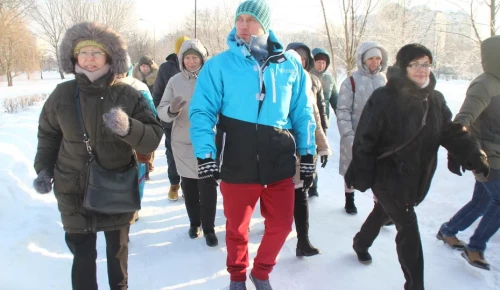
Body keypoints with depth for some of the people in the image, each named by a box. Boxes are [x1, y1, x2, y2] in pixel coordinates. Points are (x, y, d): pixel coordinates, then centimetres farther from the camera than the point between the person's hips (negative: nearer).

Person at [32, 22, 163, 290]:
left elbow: (153, 138, -13)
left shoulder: (127, 94, -10)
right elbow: (48, 135, 10)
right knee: (82, 254, 7)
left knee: (118, 251, 17)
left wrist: (128, 128, -31)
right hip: (75, 192, 1)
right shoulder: (62, 94, -4)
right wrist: (44, 169, 0)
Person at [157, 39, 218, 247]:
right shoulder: (175, 81, -1)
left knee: (207, 187, 1)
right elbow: (161, 111, -3)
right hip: (182, 143, 3)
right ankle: (194, 223, 34)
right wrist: (171, 109, -26)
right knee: (188, 186, 15)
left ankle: (209, 228, 17)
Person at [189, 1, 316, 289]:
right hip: (237, 163, -2)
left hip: (280, 161, 2)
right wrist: (205, 154, -16)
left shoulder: (290, 64, 5)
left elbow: (303, 112, 10)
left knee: (281, 225, 10)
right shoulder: (219, 64, -2)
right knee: (237, 227, 12)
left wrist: (308, 154, 9)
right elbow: (202, 110, -6)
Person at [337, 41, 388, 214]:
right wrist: (348, 135, -17)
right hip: (356, 135, -3)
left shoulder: (385, 81, 3)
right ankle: (349, 200, 36)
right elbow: (342, 110, -12)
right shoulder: (351, 82, -12)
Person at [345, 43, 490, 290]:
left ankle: (361, 243, 52)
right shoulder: (384, 98, -18)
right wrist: (358, 176, -16)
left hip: (417, 178, 7)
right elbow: (365, 140, -17)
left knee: (383, 211, 26)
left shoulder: (435, 99, 2)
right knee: (408, 228, -6)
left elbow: (452, 132, 4)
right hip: (388, 176, -6)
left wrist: (473, 155, -12)